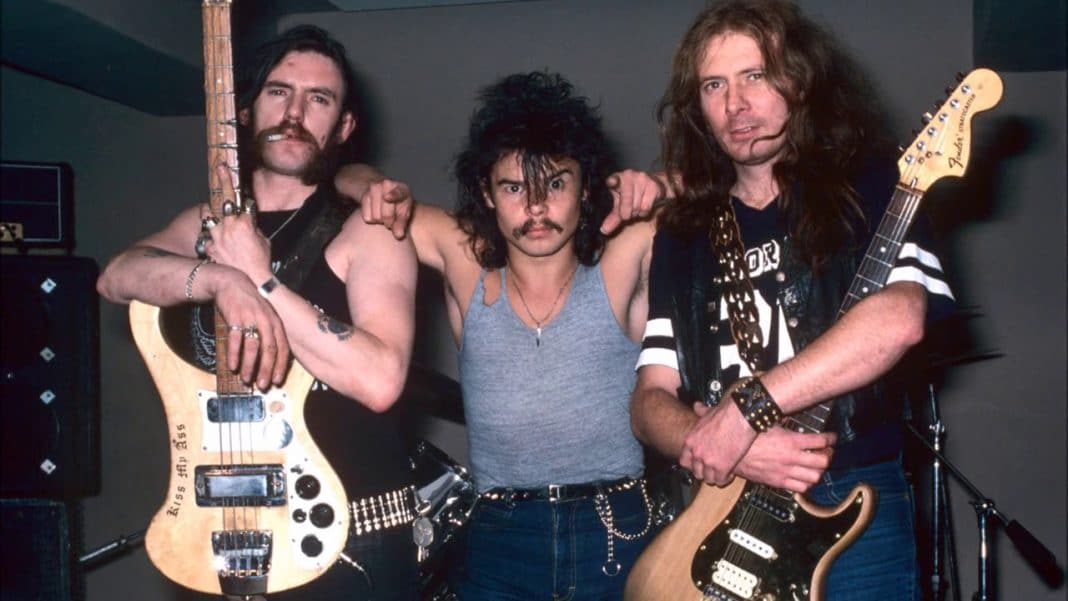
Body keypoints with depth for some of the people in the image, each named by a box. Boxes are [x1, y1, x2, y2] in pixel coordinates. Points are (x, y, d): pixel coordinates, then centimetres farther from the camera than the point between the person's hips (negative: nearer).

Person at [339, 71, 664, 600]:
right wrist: (388, 196, -9)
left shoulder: (623, 262, -6)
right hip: (500, 542, 1)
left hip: (621, 535, -1)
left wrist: (655, 190, -13)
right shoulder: (466, 261, 0)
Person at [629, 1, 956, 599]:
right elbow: (650, 402, 6)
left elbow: (900, 318, -19)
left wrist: (745, 409, -21)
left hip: (853, 509, -3)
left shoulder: (867, 185, 0)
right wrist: (724, 445, -14)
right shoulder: (684, 233, 11)